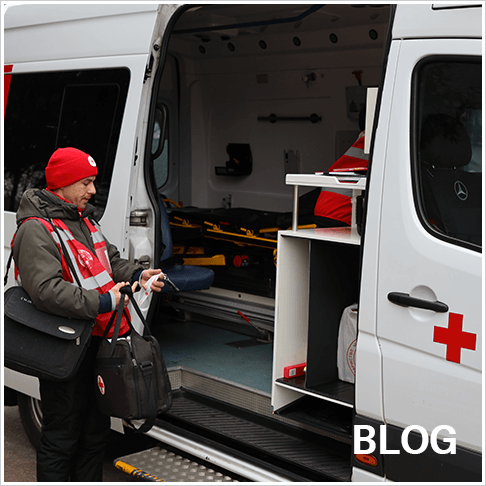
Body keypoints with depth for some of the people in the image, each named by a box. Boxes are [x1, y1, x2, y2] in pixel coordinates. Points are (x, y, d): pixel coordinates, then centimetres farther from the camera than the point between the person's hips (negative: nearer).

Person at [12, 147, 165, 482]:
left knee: (96, 431, 20)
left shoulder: (83, 221, 14)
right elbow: (46, 290, -28)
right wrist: (103, 302, -27)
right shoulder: (36, 231, -16)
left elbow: (111, 261, 23)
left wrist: (137, 275, 2)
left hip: (97, 342, 9)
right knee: (62, 437, 2)